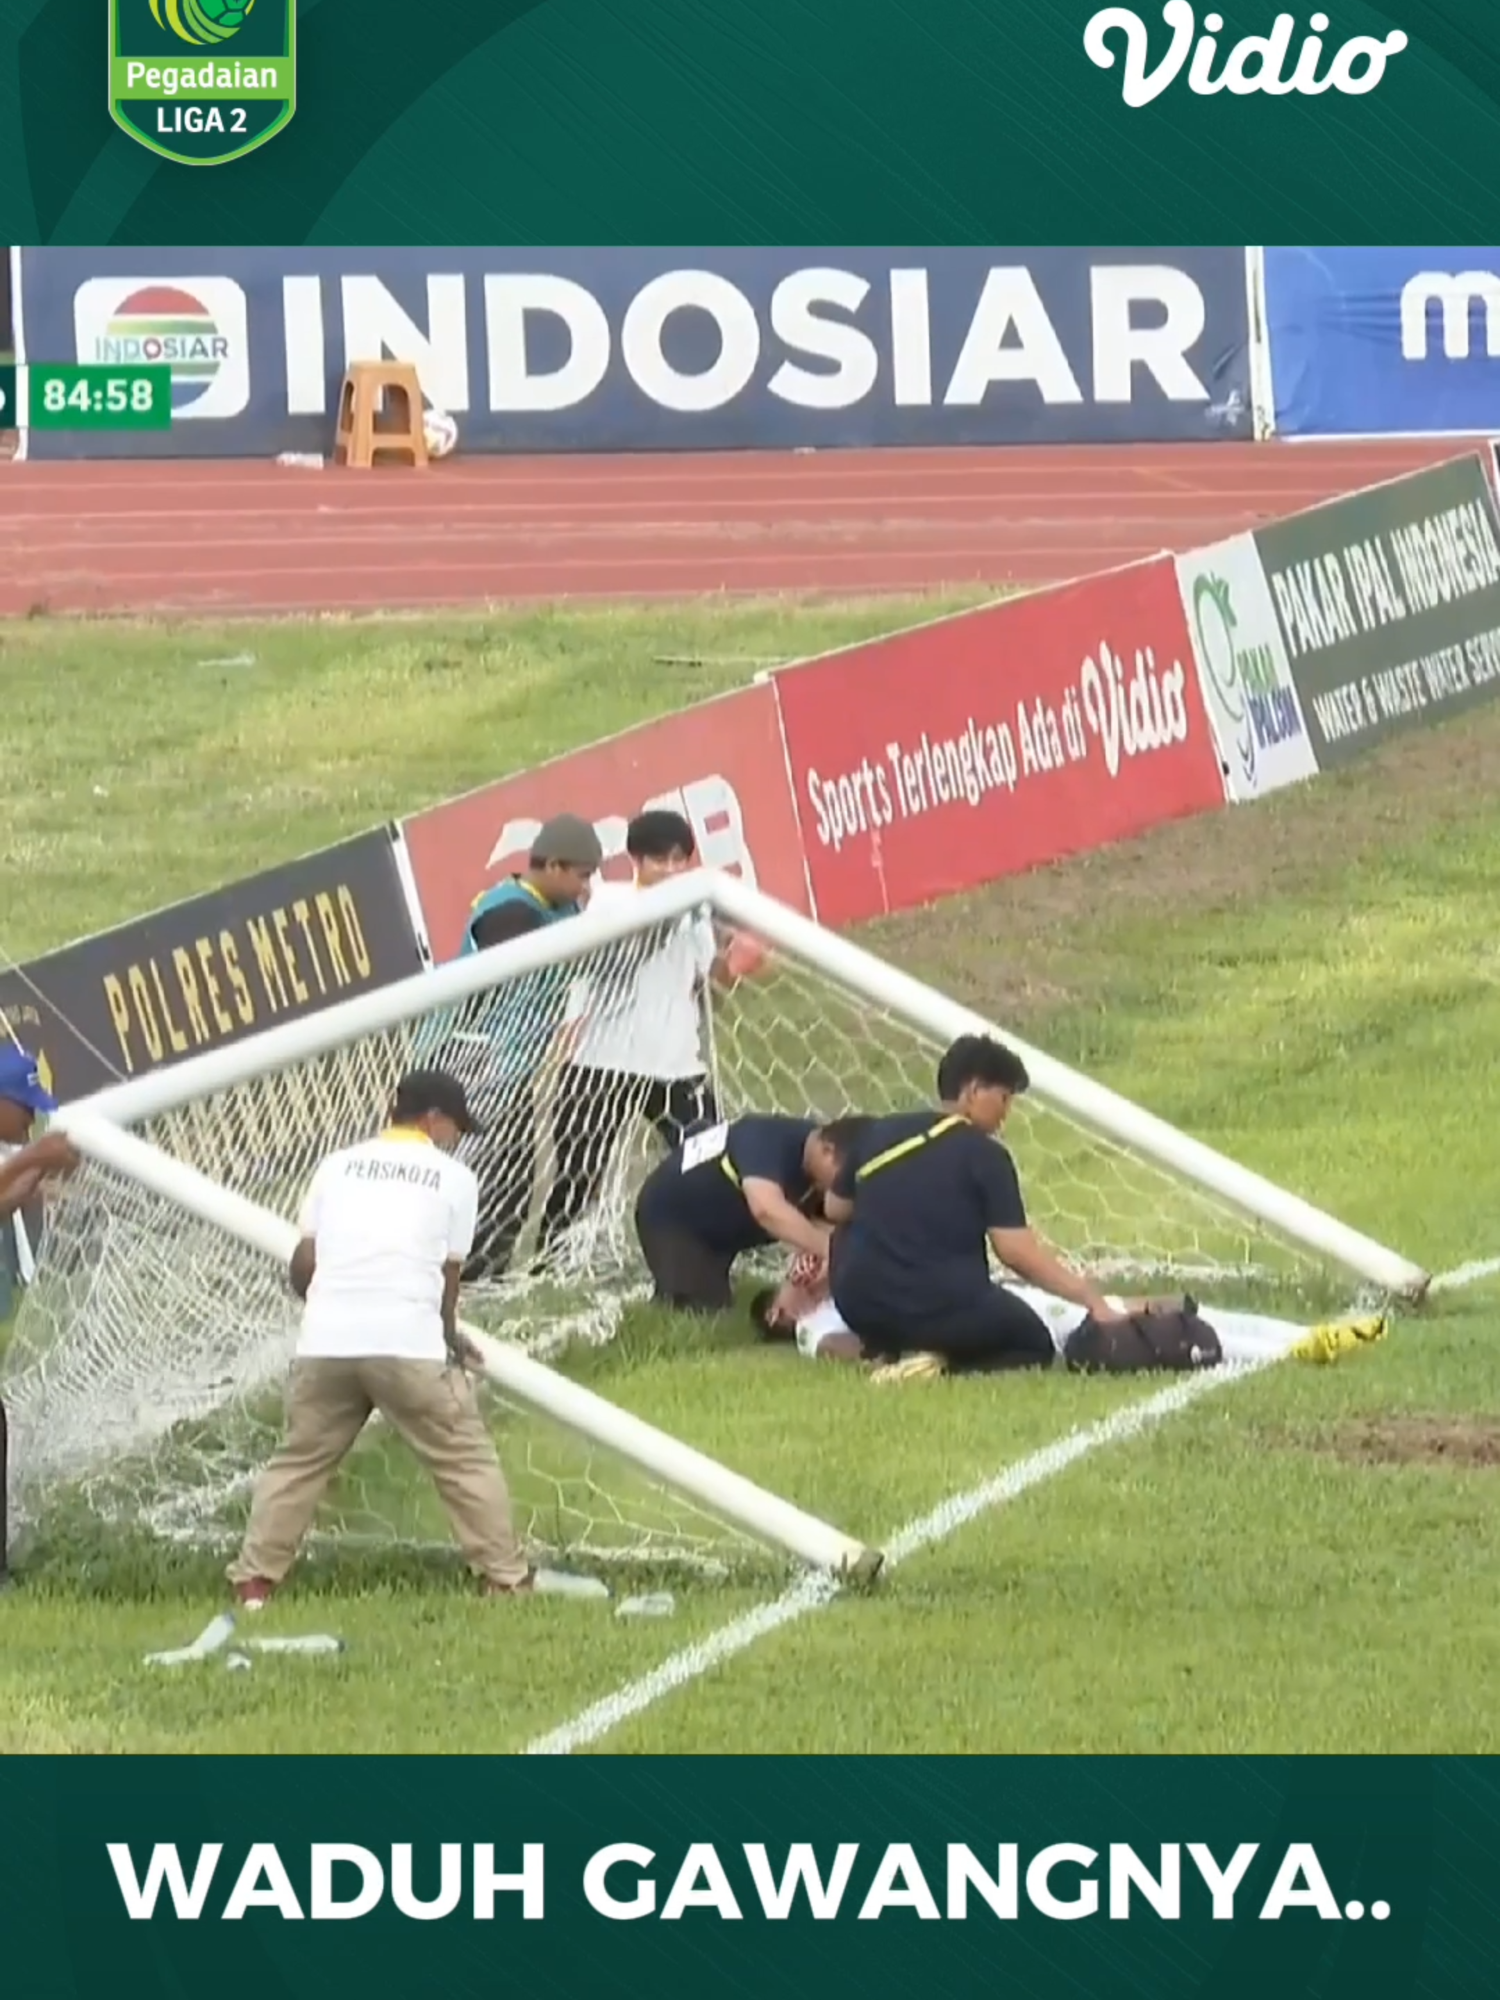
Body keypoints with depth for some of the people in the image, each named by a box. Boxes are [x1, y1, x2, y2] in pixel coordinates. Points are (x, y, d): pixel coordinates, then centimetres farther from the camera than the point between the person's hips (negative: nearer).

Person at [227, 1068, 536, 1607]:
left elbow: (303, 1264, 12)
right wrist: (450, 1340, 28)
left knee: (300, 1460, 15)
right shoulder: (453, 1177, 10)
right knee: (465, 1457, 7)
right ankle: (506, 1578, 5)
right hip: (408, 1342, -3)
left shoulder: (339, 1165, 17)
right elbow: (448, 1274, 11)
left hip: (325, 1341, 3)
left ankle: (253, 1579, 9)